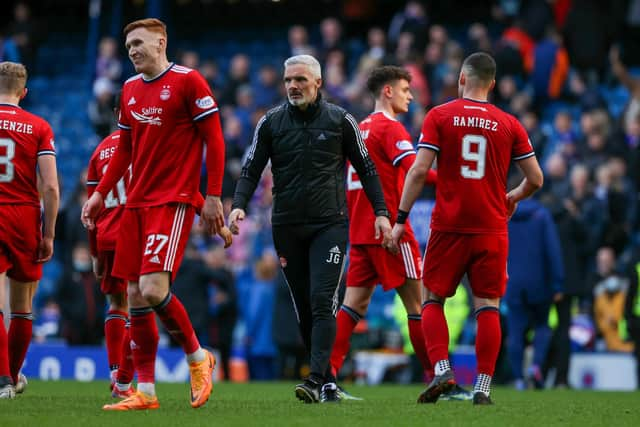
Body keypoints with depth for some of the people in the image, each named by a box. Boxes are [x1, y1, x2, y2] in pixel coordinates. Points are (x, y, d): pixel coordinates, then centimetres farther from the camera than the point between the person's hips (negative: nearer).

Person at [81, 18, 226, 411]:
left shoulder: (188, 81, -6)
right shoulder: (130, 89, 15)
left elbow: (214, 140, -7)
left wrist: (213, 197, -11)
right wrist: (100, 194, 18)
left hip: (174, 201, -7)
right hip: (136, 202, 7)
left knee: (153, 288, -20)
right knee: (135, 296, 3)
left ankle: (197, 357, 4)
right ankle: (145, 391, 8)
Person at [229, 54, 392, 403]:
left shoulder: (339, 120, 1)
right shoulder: (271, 122, 4)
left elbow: (366, 168, 9)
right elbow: (251, 170, 5)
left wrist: (381, 211, 4)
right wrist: (239, 205, -12)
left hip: (329, 225, -3)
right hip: (287, 228, 3)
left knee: (322, 302, -16)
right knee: (304, 309, 4)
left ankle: (316, 381, -23)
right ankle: (329, 382, 13)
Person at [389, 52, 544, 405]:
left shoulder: (439, 116, -1)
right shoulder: (508, 124, 4)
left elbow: (419, 171, -7)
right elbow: (535, 179, 6)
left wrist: (400, 220, -3)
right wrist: (514, 197, 27)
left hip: (448, 227, -1)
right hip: (491, 230, 1)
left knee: (433, 300, 11)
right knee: (488, 306, 4)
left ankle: (442, 370, -6)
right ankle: (483, 387, -1)